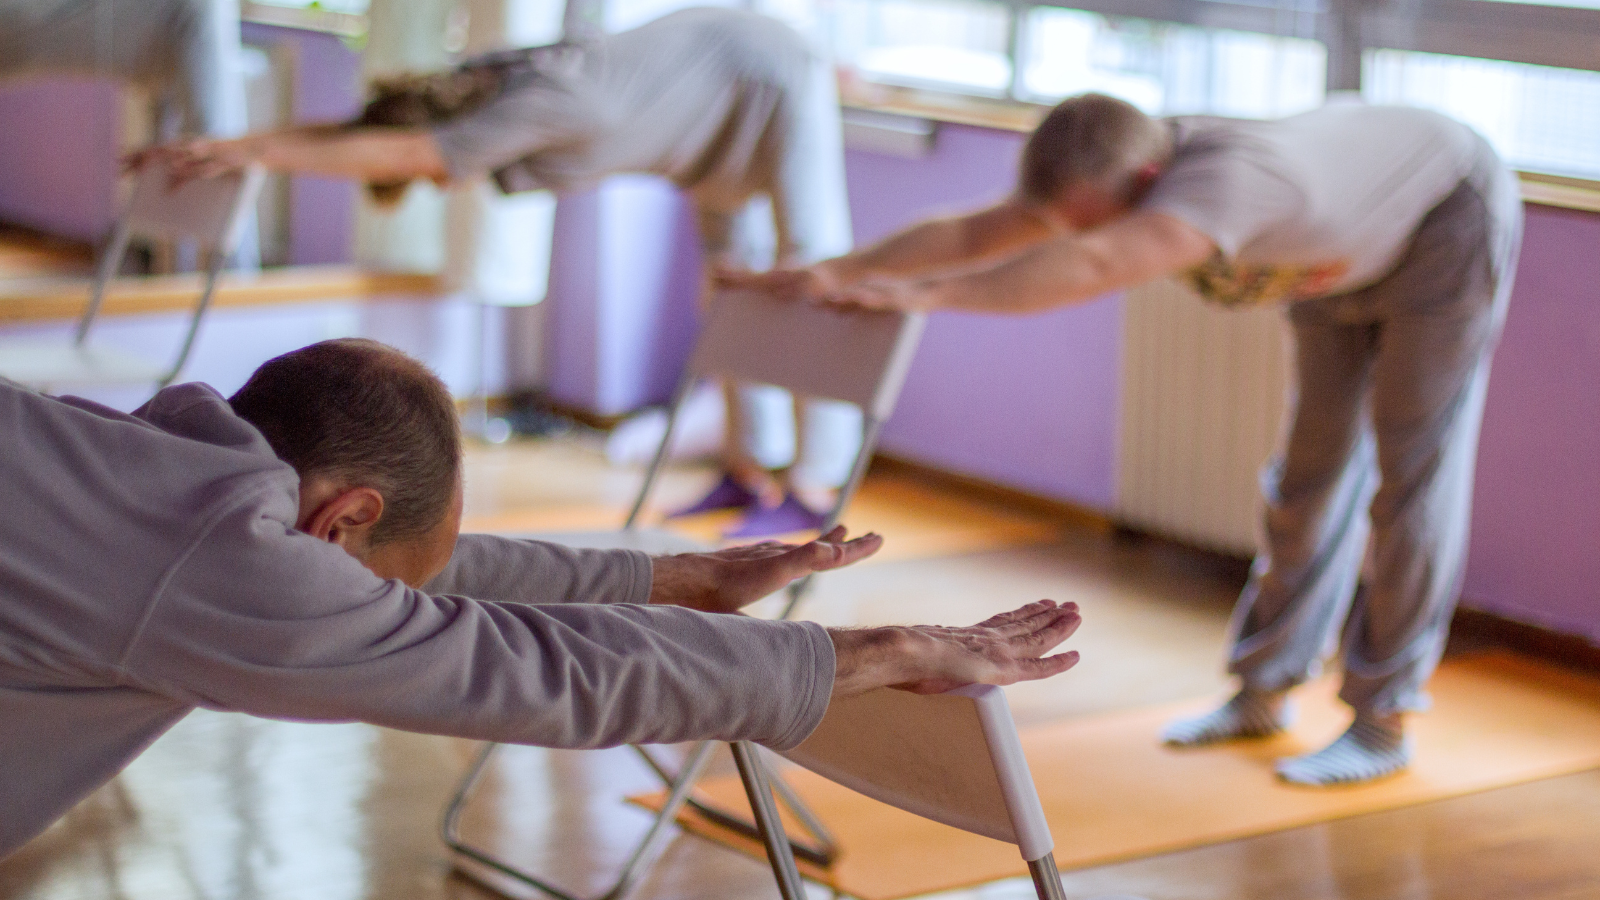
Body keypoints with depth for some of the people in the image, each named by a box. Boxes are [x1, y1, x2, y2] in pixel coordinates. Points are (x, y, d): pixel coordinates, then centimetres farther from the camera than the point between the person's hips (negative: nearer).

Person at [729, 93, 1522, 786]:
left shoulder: (1225, 178, -45)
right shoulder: (1111, 177, -22)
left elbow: (1093, 267, -60)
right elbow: (970, 233, -24)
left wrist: (929, 294, -61)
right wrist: (833, 275, -30)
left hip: (1450, 224, -8)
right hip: (1350, 250, 8)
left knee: (1412, 473, -6)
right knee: (1315, 469, 12)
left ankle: (1383, 725, 3)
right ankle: (1262, 691, 21)